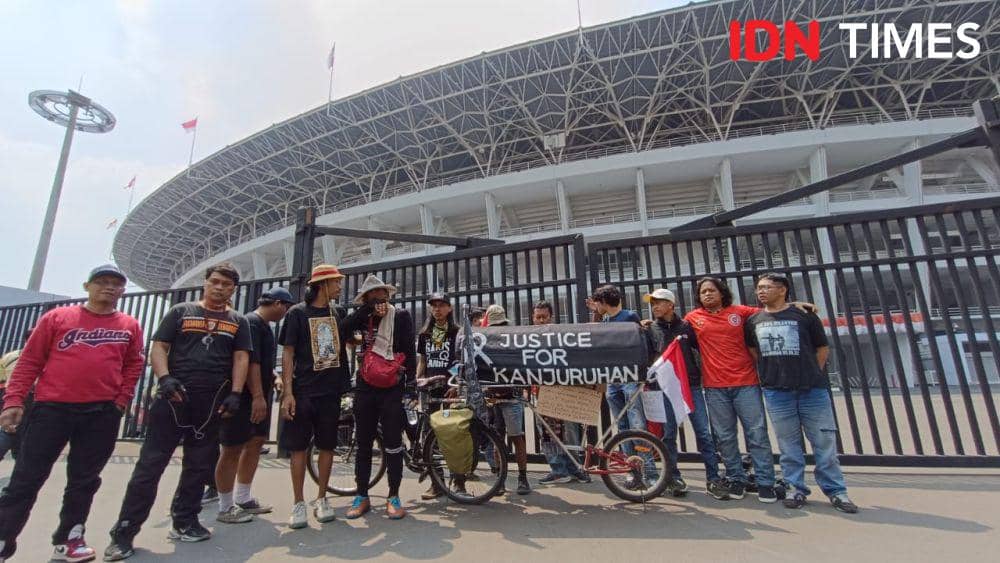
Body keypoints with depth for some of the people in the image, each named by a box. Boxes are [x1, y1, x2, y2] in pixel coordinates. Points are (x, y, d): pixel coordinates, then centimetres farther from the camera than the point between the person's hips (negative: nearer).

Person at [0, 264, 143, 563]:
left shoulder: (130, 326, 7)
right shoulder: (57, 317, 3)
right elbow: (29, 361, 3)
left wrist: (122, 399, 1)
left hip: (102, 414, 1)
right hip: (51, 409, -1)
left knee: (84, 481, 10)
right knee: (26, 480, 6)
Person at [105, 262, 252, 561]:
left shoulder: (238, 322, 10)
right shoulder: (180, 311, 8)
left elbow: (241, 358, 4)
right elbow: (158, 347, 2)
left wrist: (235, 394, -7)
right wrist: (164, 378, -16)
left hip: (212, 402, 2)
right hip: (174, 397, -2)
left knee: (199, 466, 11)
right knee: (150, 464, -1)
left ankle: (185, 522, 25)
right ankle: (124, 532, 11)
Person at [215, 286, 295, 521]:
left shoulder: (264, 325, 15)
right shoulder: (252, 322, -15)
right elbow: (250, 361, -23)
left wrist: (274, 377, 11)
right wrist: (258, 396, -25)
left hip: (259, 395, 10)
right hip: (246, 396, -10)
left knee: (255, 443, 13)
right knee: (233, 449, 1)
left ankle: (243, 498, 25)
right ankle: (225, 508, 12)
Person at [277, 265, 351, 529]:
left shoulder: (339, 312, 9)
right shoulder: (297, 313, -2)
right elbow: (288, 353, -4)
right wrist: (287, 392, -11)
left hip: (331, 390, 3)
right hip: (303, 391, -3)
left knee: (327, 446, 9)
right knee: (299, 447, 3)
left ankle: (321, 499, 23)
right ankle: (299, 503, 17)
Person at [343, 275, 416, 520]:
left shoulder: (401, 316, 0)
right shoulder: (363, 319, 11)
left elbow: (410, 350, -6)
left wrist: (411, 381, -13)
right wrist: (365, 309, -11)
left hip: (392, 390, -3)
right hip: (366, 389, 4)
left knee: (392, 444, 3)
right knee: (363, 444, 11)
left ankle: (394, 497, 17)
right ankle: (362, 497, 25)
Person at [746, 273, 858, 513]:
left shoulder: (805, 315, 1)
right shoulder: (754, 321, 6)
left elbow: (822, 348, 7)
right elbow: (753, 351, 19)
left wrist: (810, 375, 5)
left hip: (812, 389, -1)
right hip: (776, 392, 1)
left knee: (824, 441, 6)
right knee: (788, 444, 8)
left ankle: (835, 490, 21)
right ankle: (796, 488, 19)